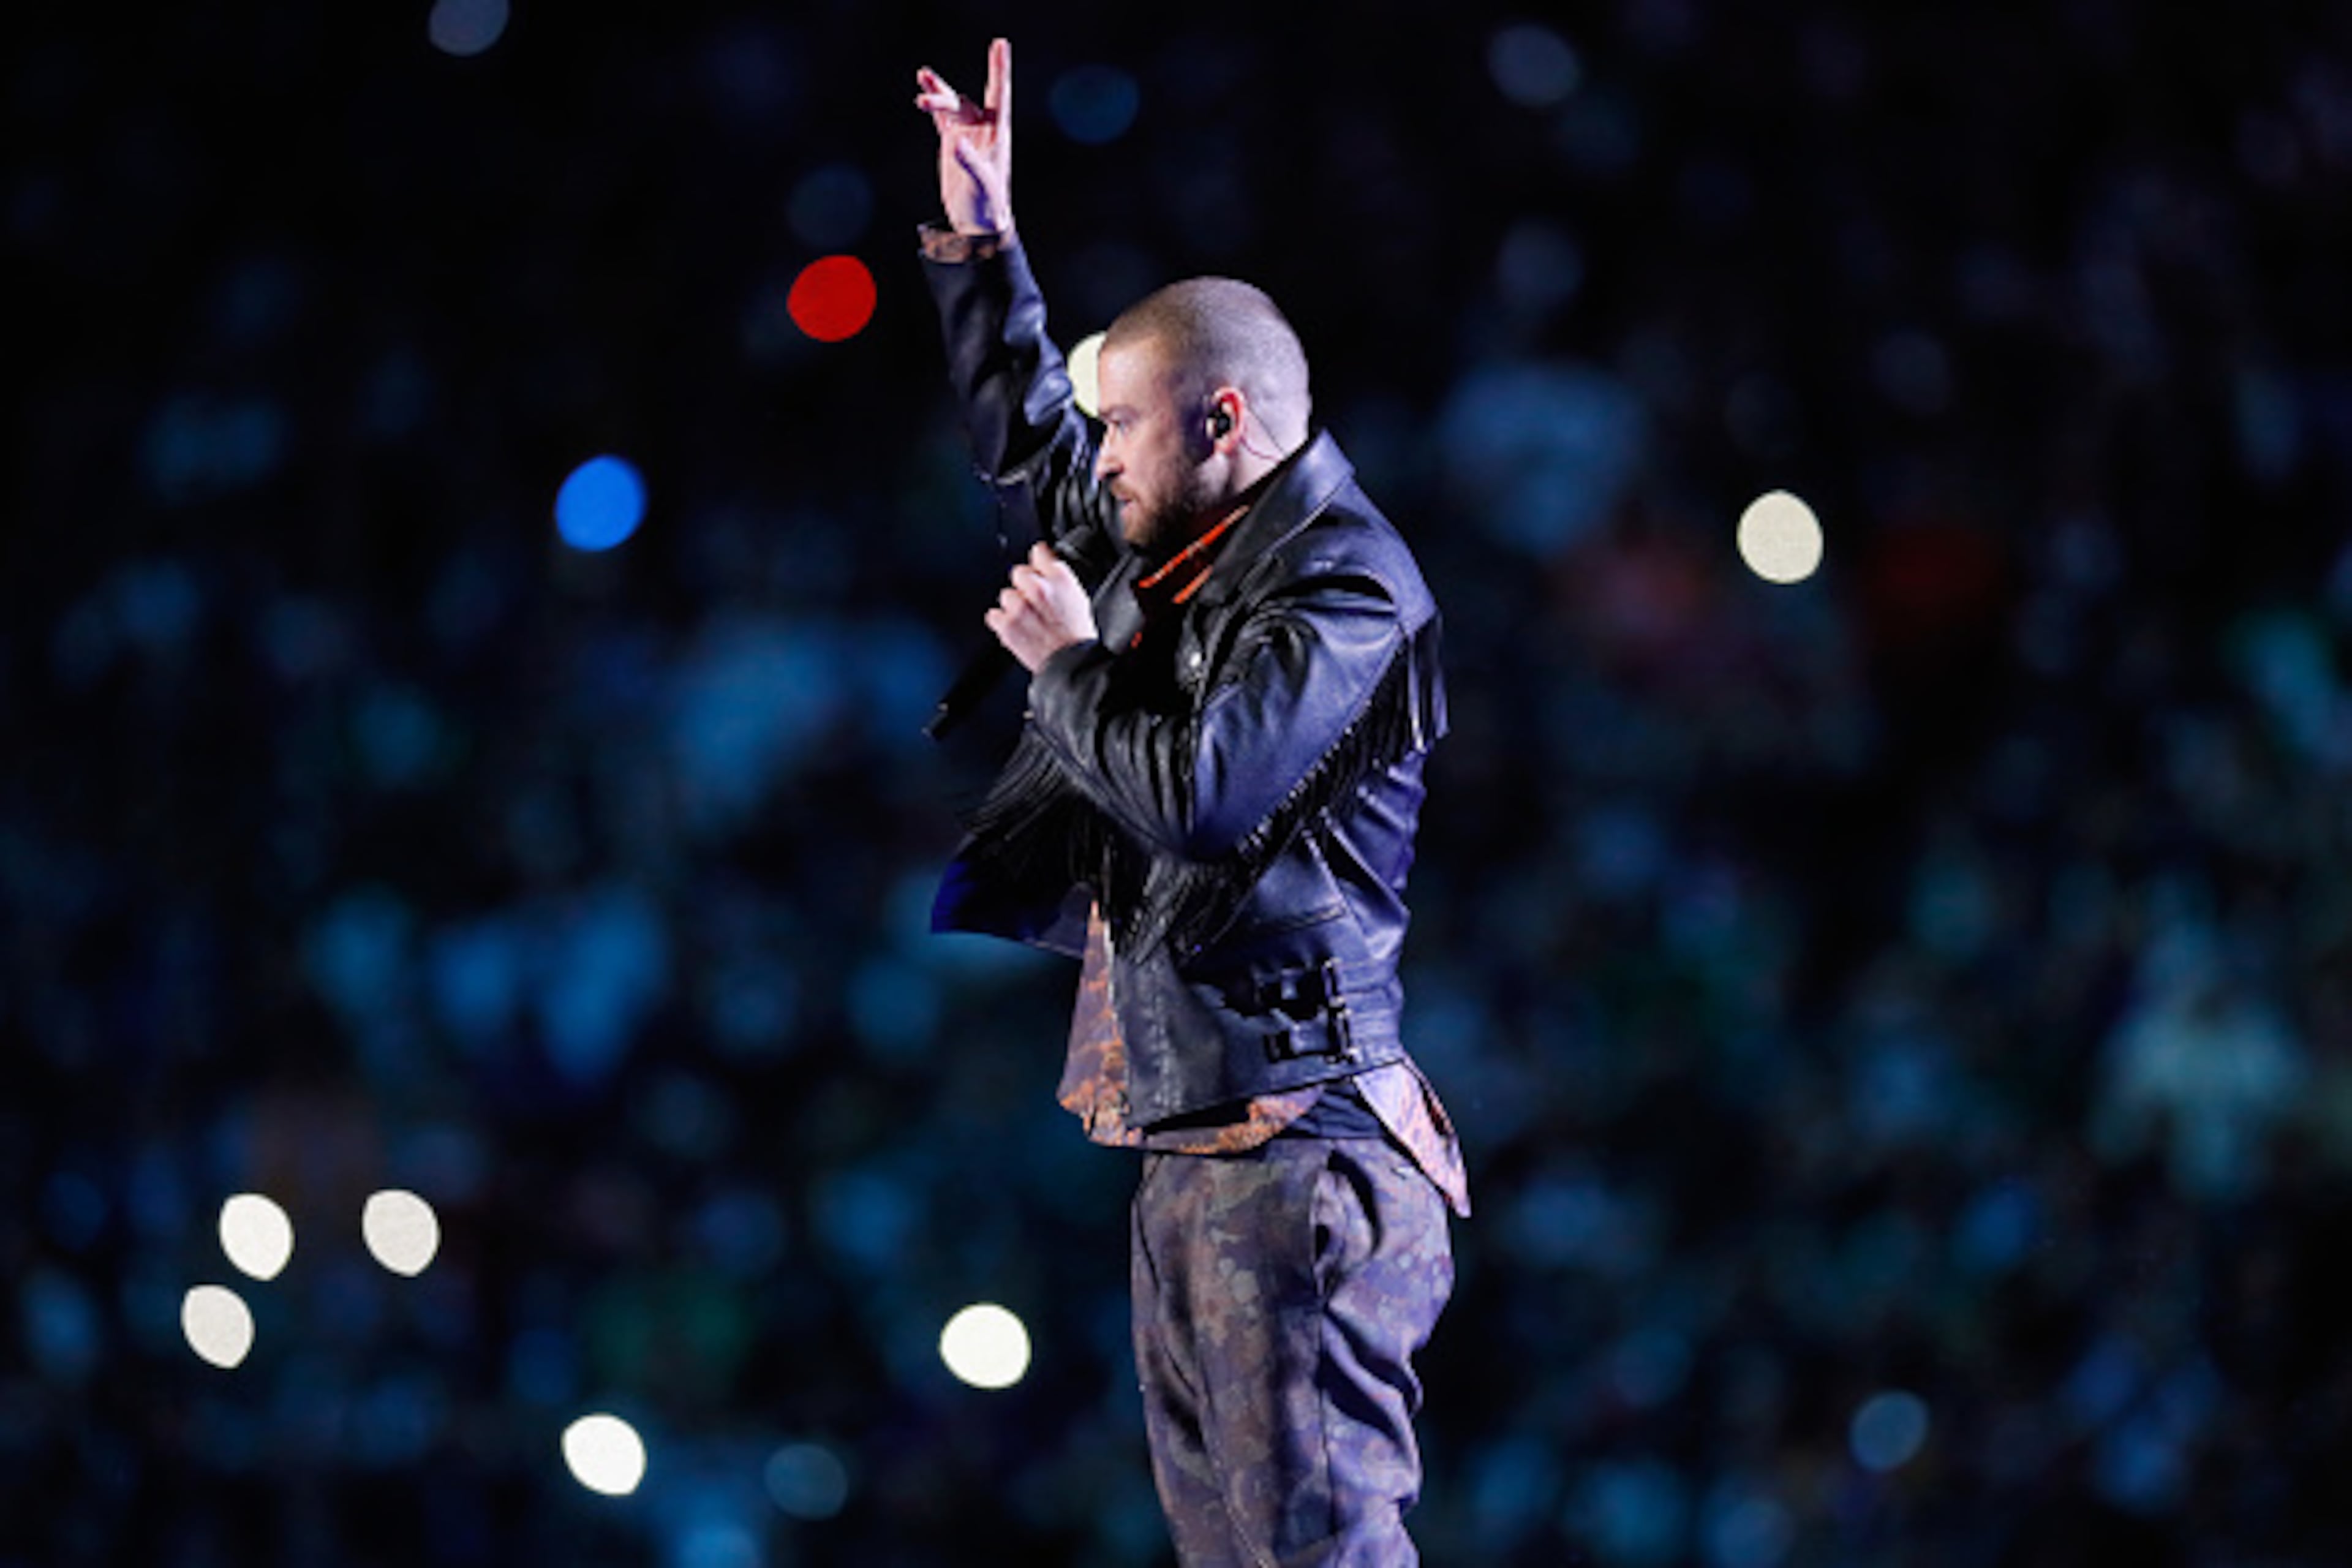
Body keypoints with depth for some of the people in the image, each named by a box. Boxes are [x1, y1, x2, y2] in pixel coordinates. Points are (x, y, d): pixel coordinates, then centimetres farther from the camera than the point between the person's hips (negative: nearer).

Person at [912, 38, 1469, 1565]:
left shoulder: (1346, 586, -13)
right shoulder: (1170, 547, 15)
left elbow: (1196, 792, -23)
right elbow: (1027, 448, 33)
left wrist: (1067, 664, -7)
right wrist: (983, 244, 27)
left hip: (1295, 1139, -10)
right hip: (1192, 1138, 10)